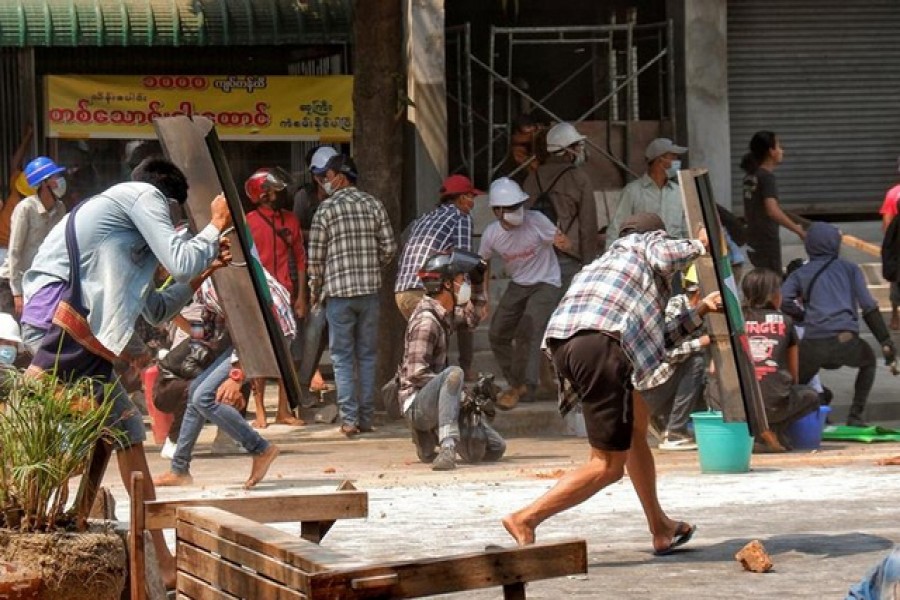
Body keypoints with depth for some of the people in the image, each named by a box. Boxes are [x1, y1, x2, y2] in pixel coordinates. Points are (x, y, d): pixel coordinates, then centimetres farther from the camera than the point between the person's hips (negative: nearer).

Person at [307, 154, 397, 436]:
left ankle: (349, 419, -5)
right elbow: (389, 247, 5)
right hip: (369, 289, 3)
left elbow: (315, 256, -4)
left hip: (338, 290, -3)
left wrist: (315, 290, 9)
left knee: (342, 358, 1)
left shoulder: (327, 209, -5)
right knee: (367, 355, 10)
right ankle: (366, 417, 10)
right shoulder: (374, 205, 6)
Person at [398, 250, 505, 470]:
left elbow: (472, 318, 32)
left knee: (496, 448, 5)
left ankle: (429, 438, 21)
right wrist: (456, 390, -25)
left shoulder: (446, 313, 11)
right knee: (454, 373, -39)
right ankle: (447, 447, -47)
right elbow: (416, 374, -23)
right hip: (417, 404, -9)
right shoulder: (426, 321, -16)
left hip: (437, 401, 9)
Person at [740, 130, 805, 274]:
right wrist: (799, 231, -25)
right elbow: (772, 211, -27)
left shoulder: (751, 176, 10)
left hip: (754, 239, 9)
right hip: (767, 239, -9)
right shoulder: (767, 176, -16)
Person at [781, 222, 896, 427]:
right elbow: (868, 306, 7)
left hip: (813, 344, 0)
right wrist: (885, 341, 6)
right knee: (868, 361, 32)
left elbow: (783, 301, -1)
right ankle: (856, 415, 21)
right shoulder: (850, 269, 17)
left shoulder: (800, 274, 17)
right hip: (846, 341, 0)